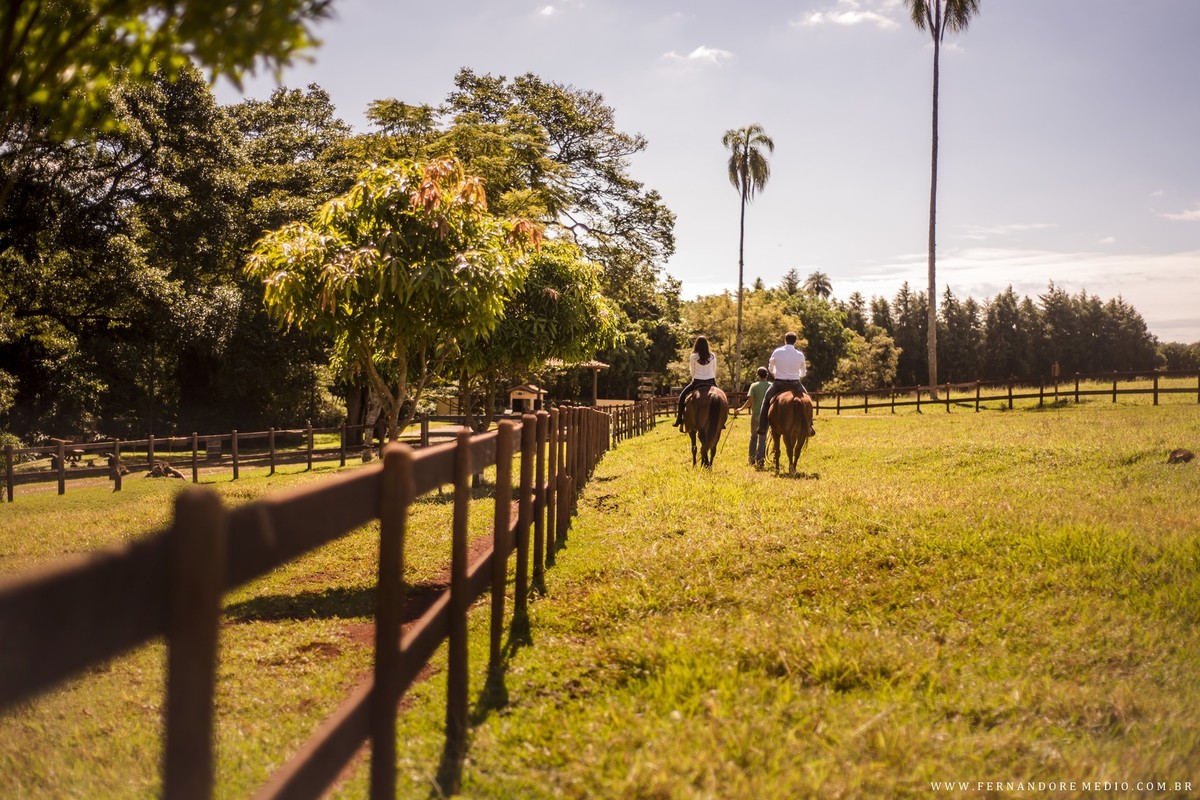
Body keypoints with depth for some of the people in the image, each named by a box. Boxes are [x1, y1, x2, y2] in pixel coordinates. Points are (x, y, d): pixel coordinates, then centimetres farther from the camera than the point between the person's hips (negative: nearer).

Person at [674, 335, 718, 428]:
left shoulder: (693, 357, -8)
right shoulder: (712, 356, -2)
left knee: (682, 396, 16)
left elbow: (692, 372, 1)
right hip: (711, 381, 2)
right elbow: (714, 371, 5)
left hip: (697, 382, -2)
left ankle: (679, 419, 8)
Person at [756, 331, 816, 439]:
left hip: (779, 383, -1)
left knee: (767, 399, 20)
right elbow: (803, 373, 9)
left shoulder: (777, 352, -6)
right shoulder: (800, 355, -3)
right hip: (795, 384, 1)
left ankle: (762, 428, 13)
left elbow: (770, 368, 8)